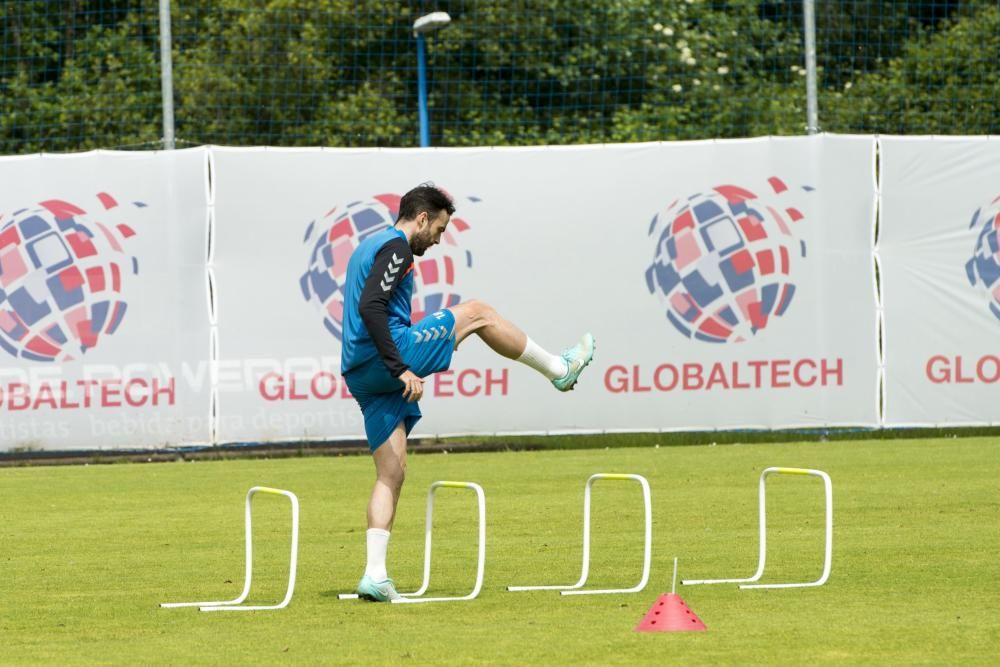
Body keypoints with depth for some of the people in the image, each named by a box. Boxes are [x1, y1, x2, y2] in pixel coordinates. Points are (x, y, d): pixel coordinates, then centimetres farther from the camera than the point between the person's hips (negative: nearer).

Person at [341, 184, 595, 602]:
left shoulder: (369, 248, 25)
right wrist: (400, 368, -26)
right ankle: (558, 369, 22)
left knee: (391, 474, 6)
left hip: (361, 374, 10)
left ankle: (375, 575, -3)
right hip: (386, 359, -10)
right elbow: (370, 307, -21)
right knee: (477, 313, 7)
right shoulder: (396, 246, -7)